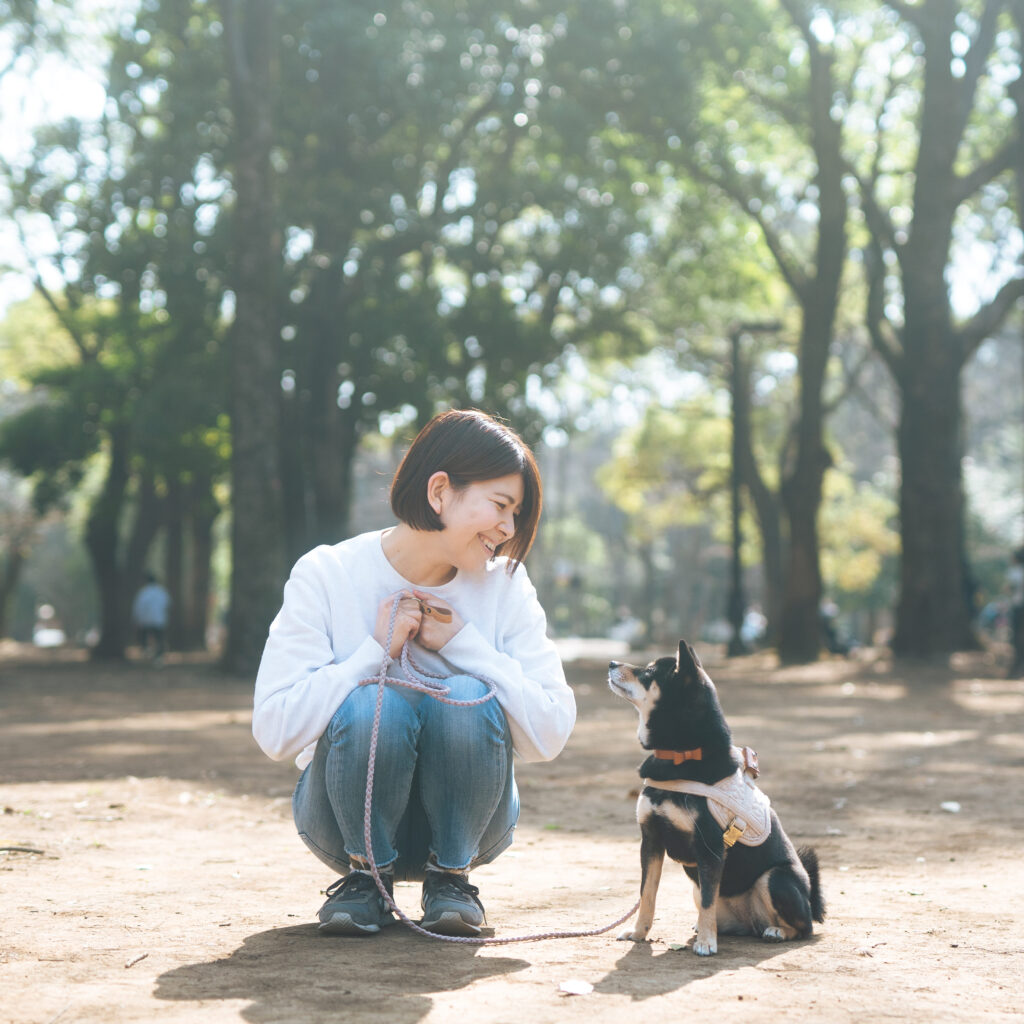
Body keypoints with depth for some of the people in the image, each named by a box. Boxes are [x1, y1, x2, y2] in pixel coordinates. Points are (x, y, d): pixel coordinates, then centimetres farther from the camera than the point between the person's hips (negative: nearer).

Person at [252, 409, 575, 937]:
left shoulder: (505, 585, -5)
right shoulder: (326, 576, -10)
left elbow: (550, 734, -14)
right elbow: (274, 730, -19)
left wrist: (462, 642, -19)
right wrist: (377, 649, -22)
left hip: (464, 819, 1)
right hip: (348, 813, -1)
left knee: (467, 698, -28)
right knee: (372, 703, -31)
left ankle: (450, 876, -6)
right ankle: (365, 875, -6)